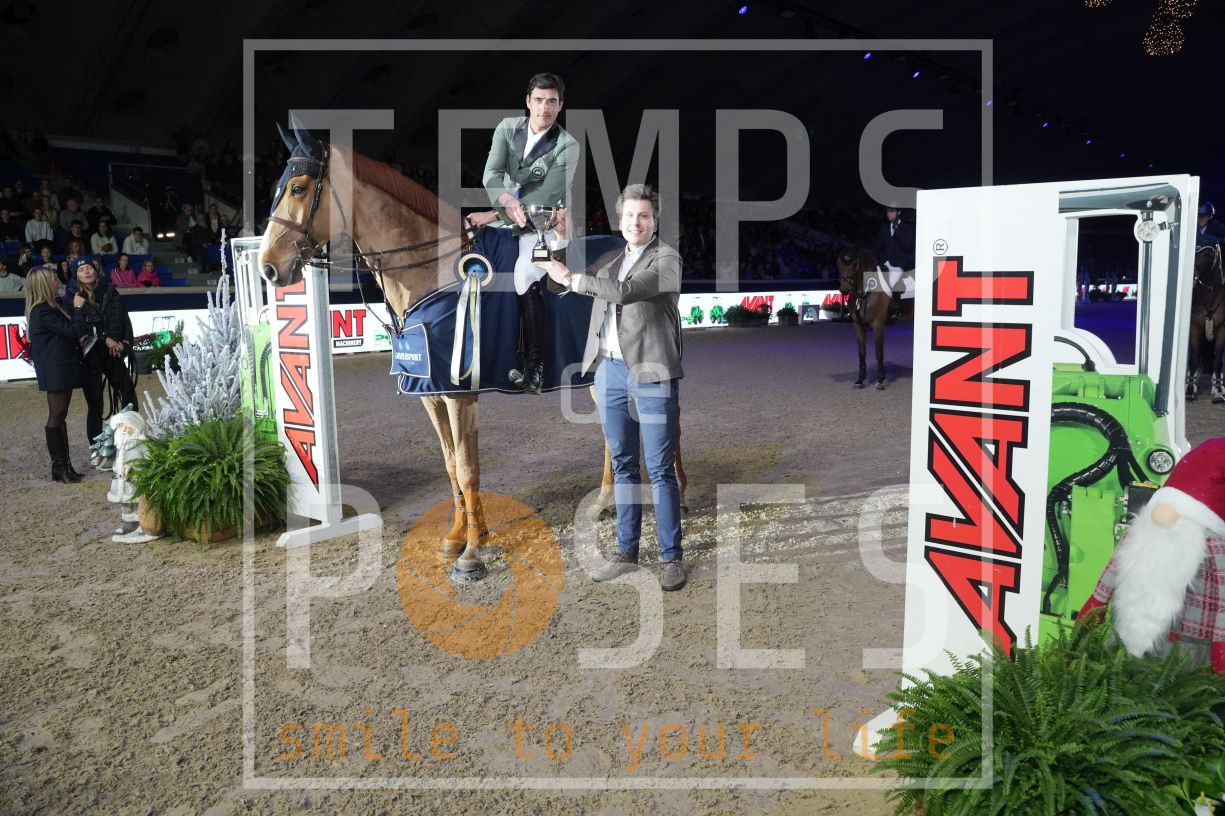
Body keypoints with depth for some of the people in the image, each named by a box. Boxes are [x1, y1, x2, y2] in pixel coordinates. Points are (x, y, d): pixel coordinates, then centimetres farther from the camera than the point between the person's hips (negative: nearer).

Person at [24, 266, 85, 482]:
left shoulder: (48, 307, 15)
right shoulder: (43, 311, -16)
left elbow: (65, 332, 16)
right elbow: (70, 330, -19)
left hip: (61, 368, 10)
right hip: (55, 370, -10)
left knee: (60, 416, 10)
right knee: (56, 416, -6)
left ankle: (64, 464, 15)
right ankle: (58, 466, -1)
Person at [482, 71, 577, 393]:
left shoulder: (567, 146, -9)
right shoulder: (508, 128, 3)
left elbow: (548, 196, -18)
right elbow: (491, 173, -9)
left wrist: (494, 214, -24)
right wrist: (507, 201, -32)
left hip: (539, 225, -5)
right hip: (502, 219, 5)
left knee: (525, 281, -26)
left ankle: (534, 367, -19)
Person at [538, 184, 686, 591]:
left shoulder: (666, 258, -5)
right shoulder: (610, 259, 15)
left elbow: (625, 291, -20)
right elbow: (573, 279, 23)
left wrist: (571, 278, -13)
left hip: (651, 374, -6)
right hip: (610, 370, 6)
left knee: (660, 470, -3)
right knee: (623, 465, 12)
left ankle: (672, 558, 6)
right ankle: (626, 550, 22)